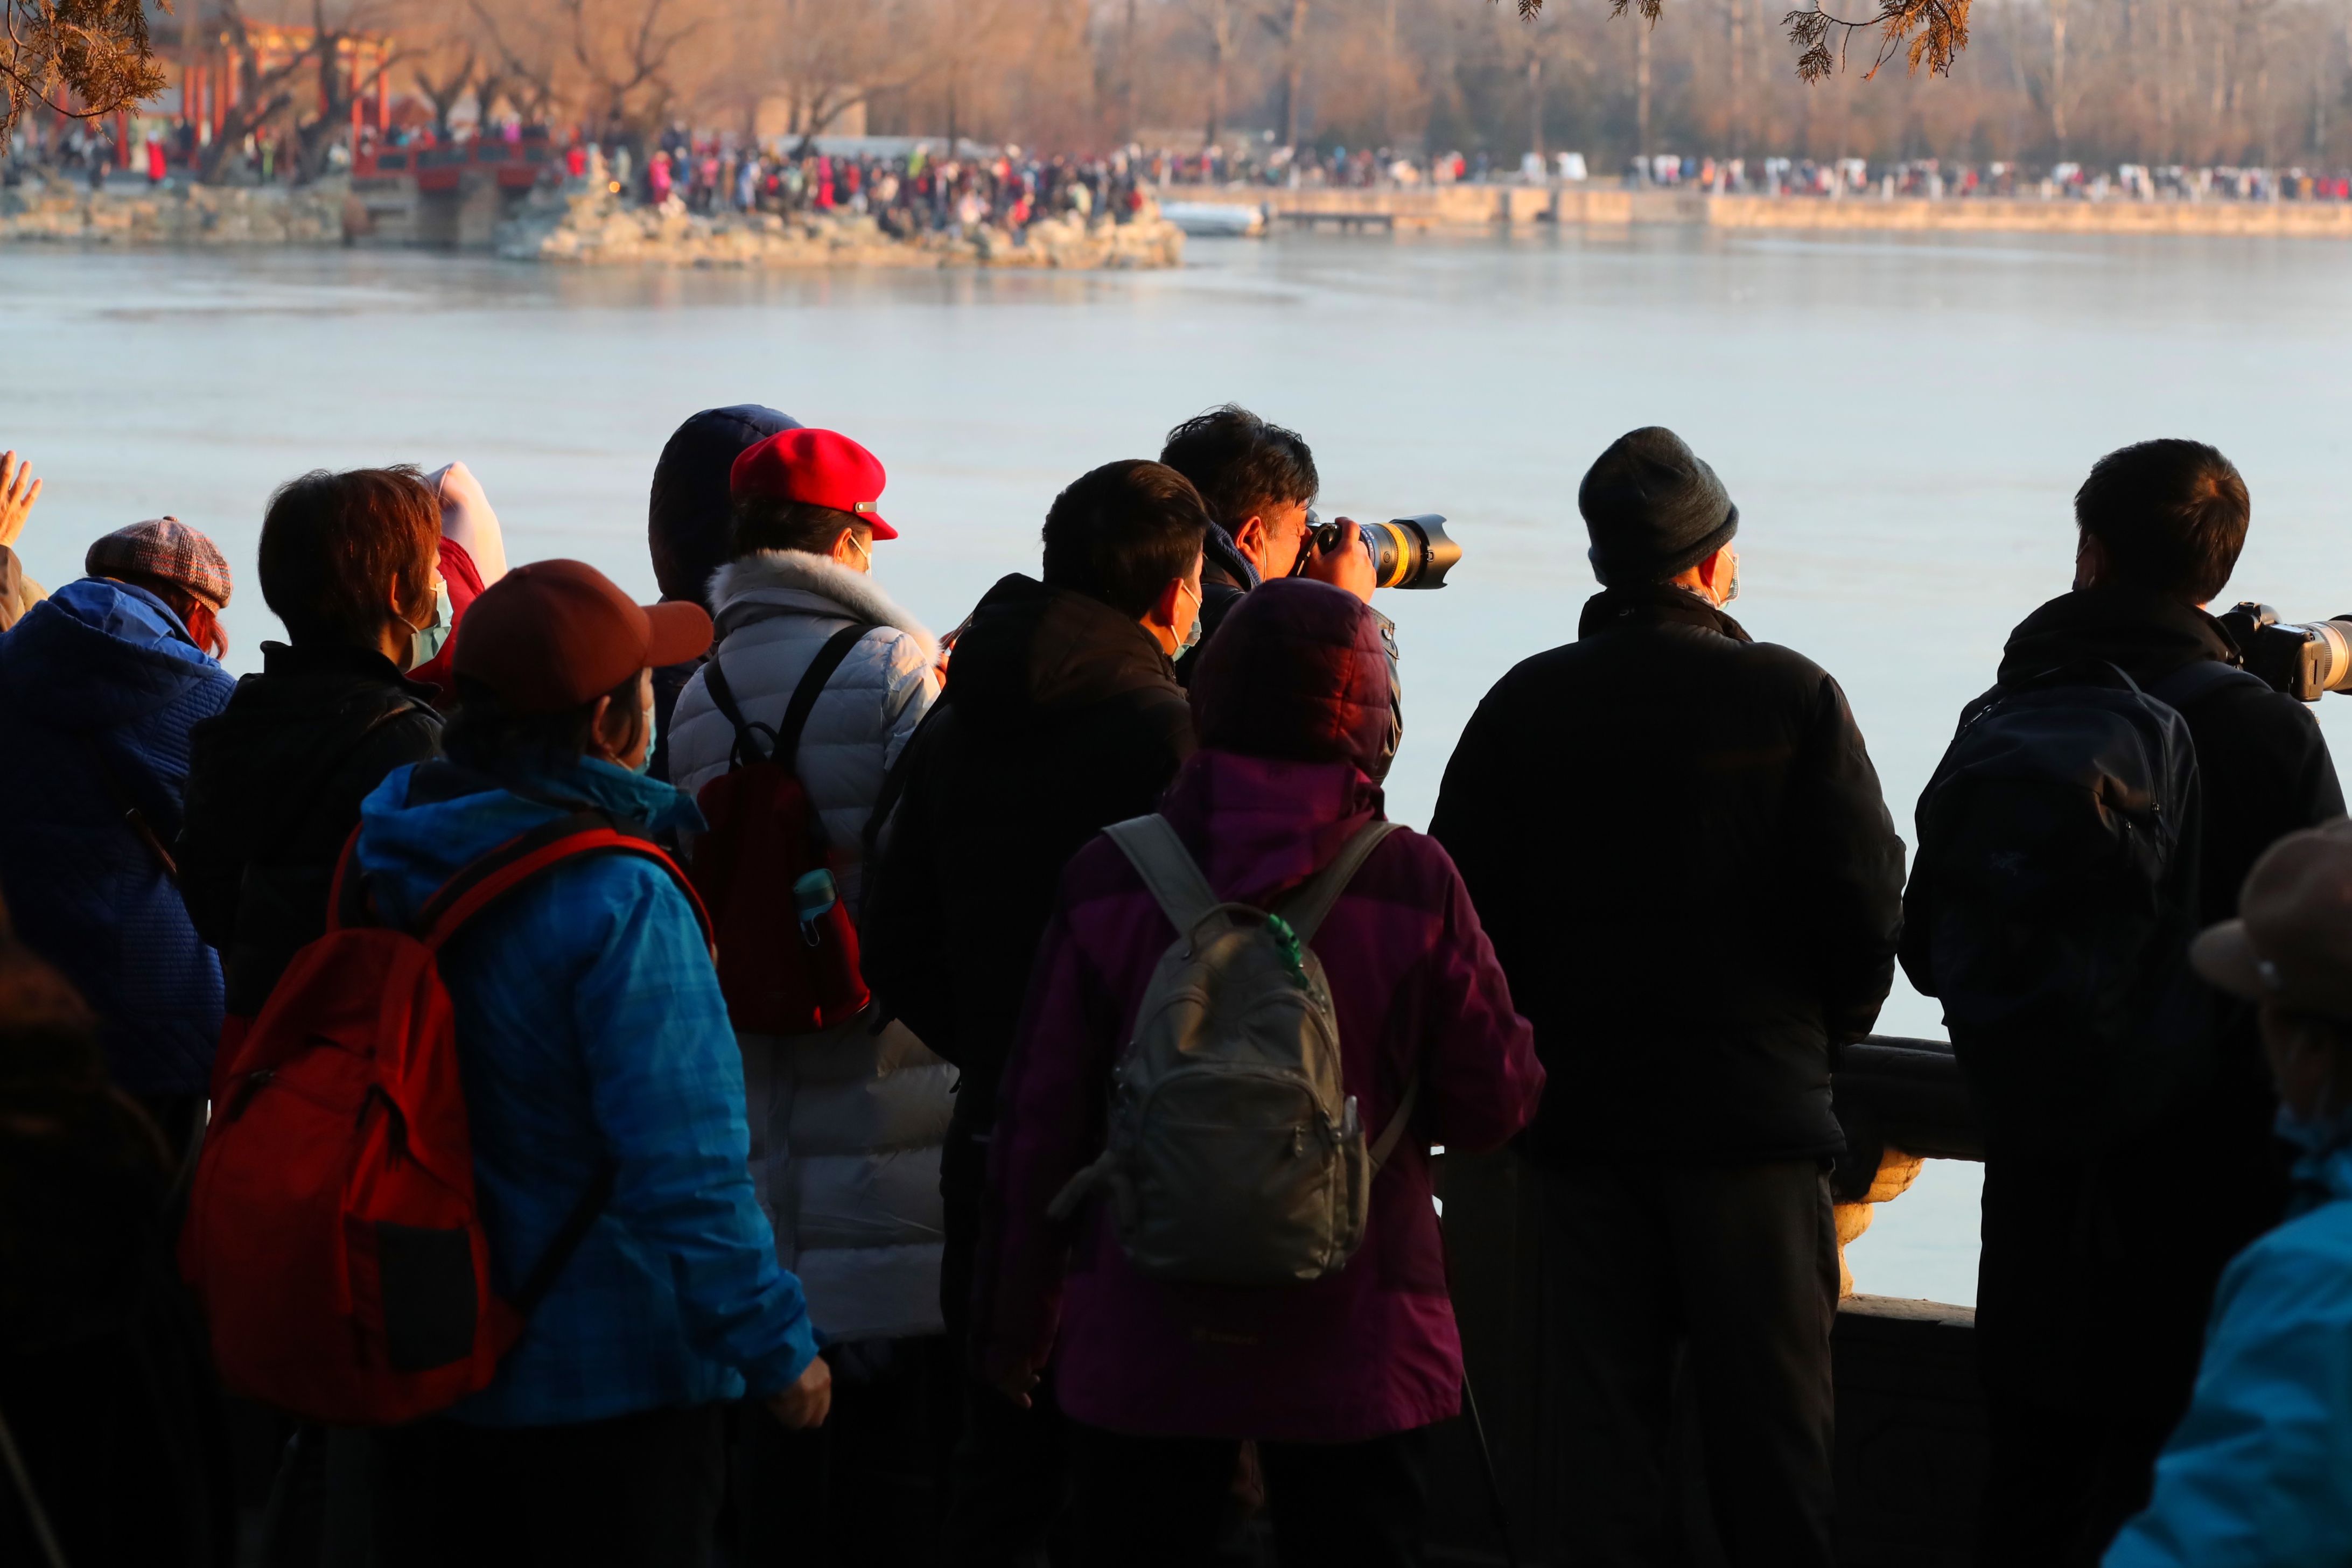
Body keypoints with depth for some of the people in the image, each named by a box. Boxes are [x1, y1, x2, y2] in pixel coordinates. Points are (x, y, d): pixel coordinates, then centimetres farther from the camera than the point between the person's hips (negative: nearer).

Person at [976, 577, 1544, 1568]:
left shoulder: (1108, 880, -5)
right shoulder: (1413, 882, -8)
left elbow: (1040, 1118, -1)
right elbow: (1494, 1104, -3)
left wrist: (1015, 1324, 9)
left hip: (1141, 1349, 1)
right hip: (1356, 1350, -1)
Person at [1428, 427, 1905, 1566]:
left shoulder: (1524, 705, 0)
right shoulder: (1791, 698, -7)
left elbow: (1463, 906, 0)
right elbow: (1864, 901, -8)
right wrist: (1820, 1033, 10)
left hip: (1580, 1102, 2)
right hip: (1754, 1108, -2)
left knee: (1602, 1420, 7)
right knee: (1769, 1430, 6)